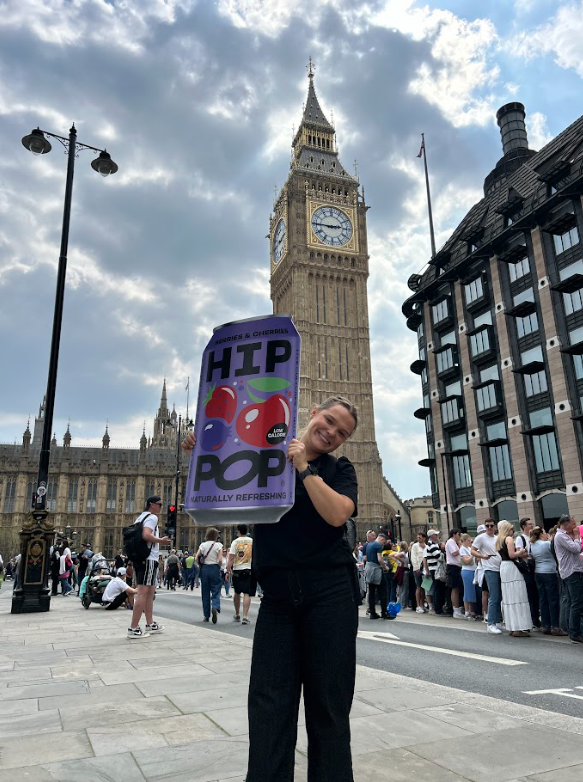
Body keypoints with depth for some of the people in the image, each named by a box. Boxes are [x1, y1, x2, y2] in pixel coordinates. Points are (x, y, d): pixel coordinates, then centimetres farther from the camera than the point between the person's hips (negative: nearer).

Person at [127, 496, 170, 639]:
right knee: (143, 592, -8)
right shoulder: (152, 517, -11)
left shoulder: (140, 517, 18)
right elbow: (146, 535, -26)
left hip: (139, 557, 10)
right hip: (148, 559, -10)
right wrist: (160, 540, -12)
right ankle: (133, 629, -7)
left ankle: (150, 624, 24)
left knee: (150, 591, 17)